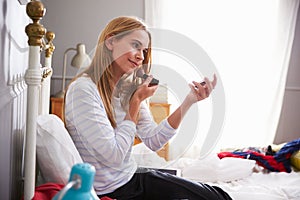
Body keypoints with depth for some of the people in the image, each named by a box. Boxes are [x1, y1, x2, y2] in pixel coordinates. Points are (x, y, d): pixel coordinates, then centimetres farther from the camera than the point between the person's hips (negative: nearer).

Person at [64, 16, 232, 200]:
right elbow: (113, 156, -22)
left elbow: (153, 141, -2)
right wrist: (136, 102, -16)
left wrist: (189, 101, -10)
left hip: (133, 176, 7)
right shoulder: (82, 89, -21)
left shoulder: (129, 89, 3)